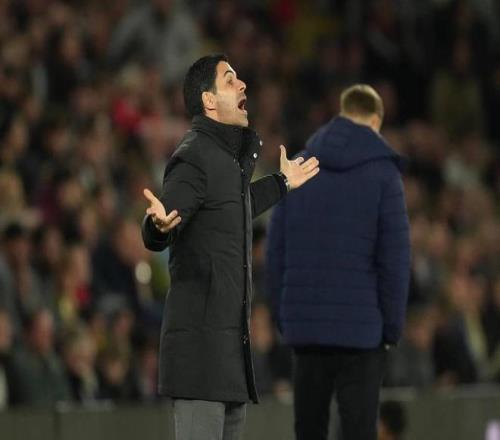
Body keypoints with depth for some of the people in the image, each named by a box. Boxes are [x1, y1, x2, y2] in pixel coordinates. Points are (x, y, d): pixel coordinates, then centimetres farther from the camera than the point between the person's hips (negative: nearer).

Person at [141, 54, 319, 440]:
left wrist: (281, 184, 43)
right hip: (201, 333, -10)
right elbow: (155, 238, -23)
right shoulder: (194, 158, -14)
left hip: (232, 333, 10)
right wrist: (159, 225, -46)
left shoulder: (232, 155, 16)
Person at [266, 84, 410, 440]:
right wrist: (393, 327, 0)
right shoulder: (383, 173, -4)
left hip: (304, 326, 4)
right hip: (360, 329, -4)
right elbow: (395, 256, -7)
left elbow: (276, 248, 7)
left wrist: (284, 316, 12)